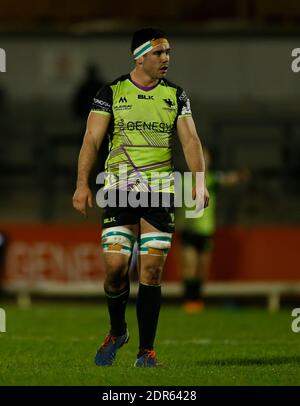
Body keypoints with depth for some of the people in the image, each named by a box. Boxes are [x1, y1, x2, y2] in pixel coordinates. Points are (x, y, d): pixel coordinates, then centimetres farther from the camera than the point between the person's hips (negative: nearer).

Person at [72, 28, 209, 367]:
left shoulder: (175, 95, 8)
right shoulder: (111, 93, 1)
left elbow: (190, 139, 2)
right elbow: (92, 139, -3)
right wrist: (82, 183, -14)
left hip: (160, 192, 1)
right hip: (119, 189, -1)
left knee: (151, 272, -3)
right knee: (115, 266, -8)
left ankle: (146, 350, 3)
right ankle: (117, 332, 19)